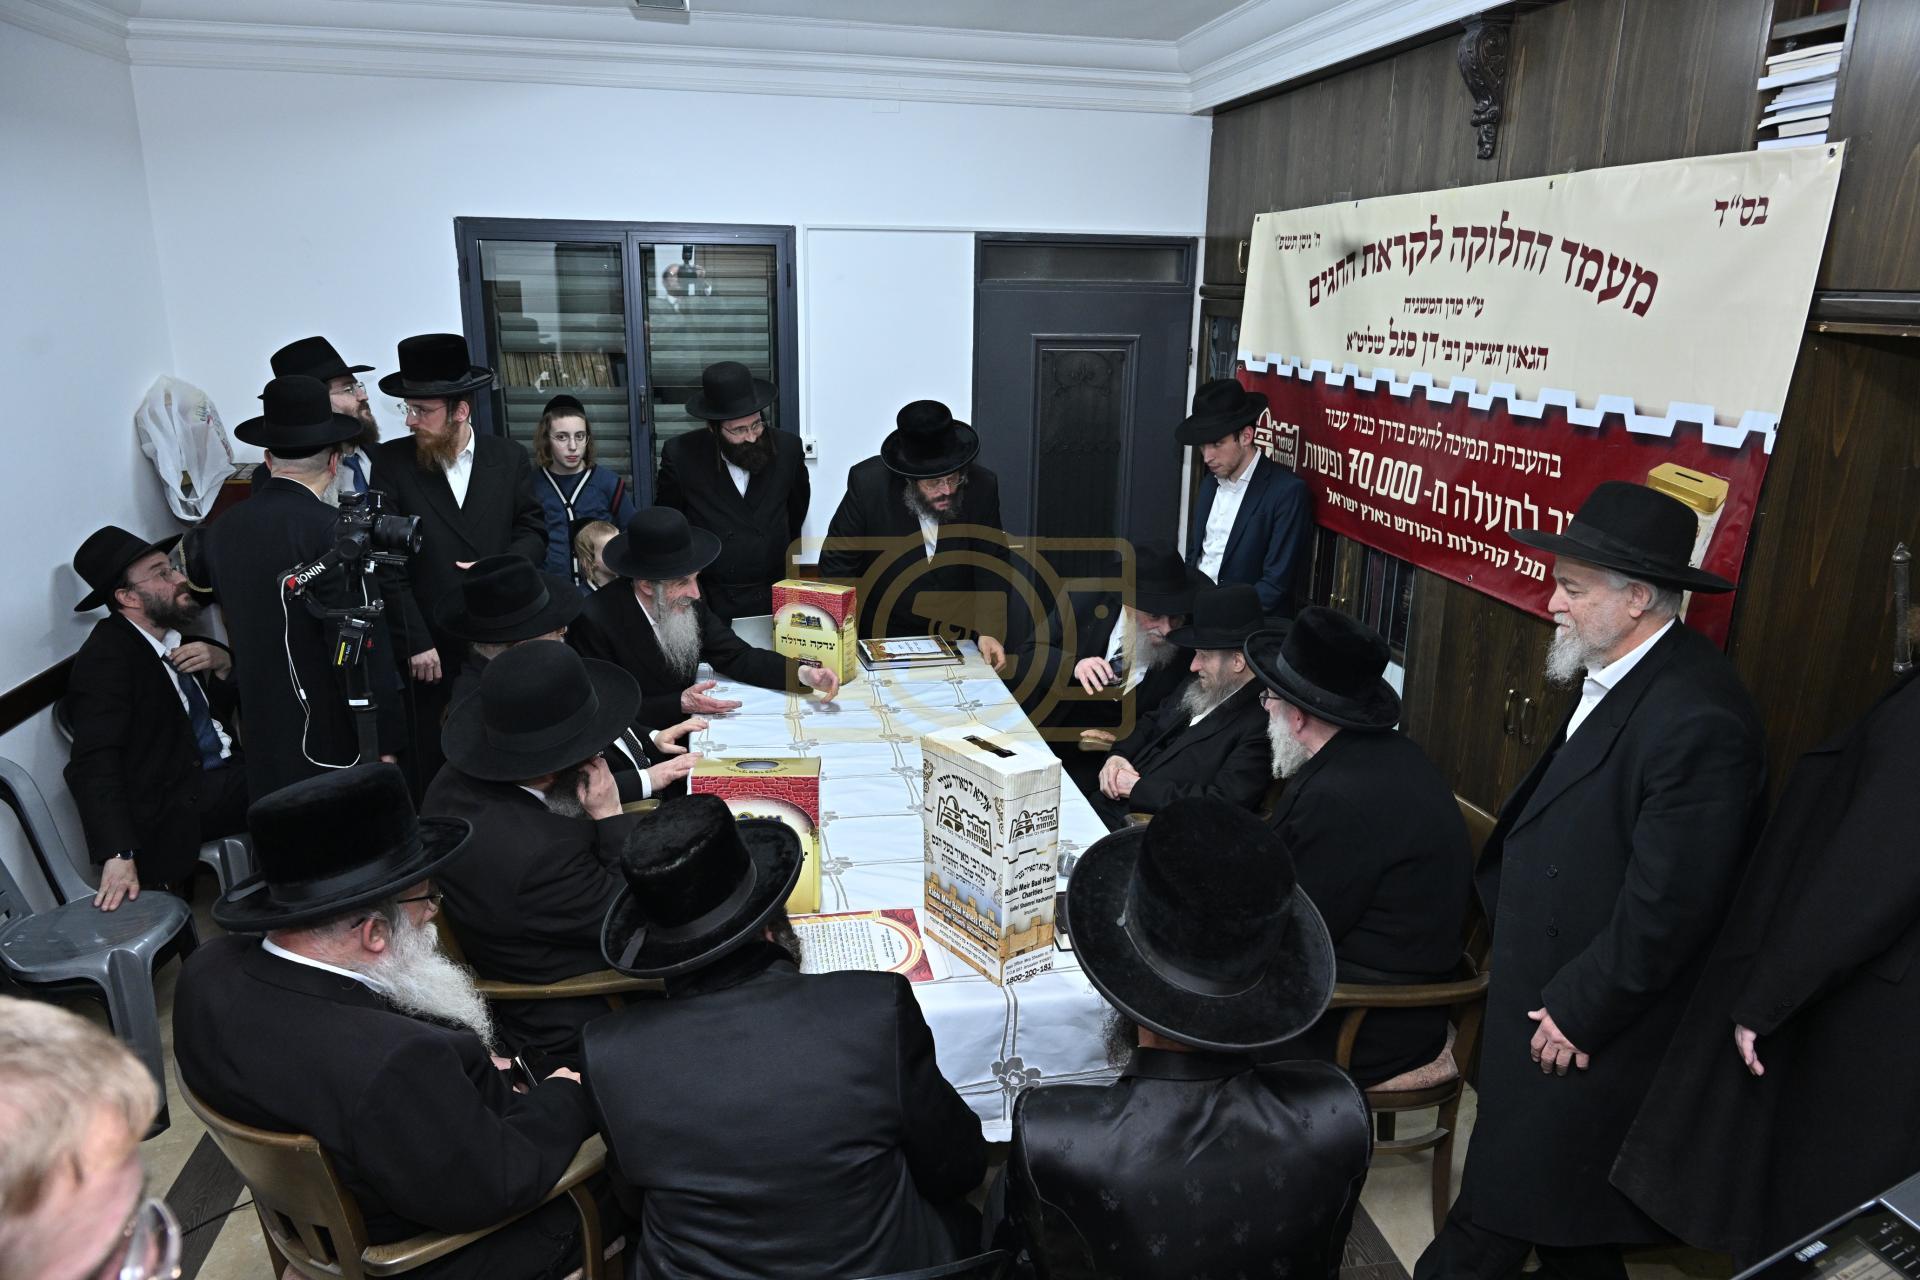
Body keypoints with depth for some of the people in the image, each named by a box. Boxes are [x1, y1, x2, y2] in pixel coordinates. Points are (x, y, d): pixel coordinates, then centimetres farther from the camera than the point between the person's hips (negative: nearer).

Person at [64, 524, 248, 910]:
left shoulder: (172, 638, 10)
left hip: (223, 773, 8)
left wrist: (222, 663, -3)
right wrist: (118, 856, -32)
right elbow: (94, 765, -22)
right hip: (177, 803, -8)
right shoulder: (106, 656, -12)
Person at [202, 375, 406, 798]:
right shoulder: (333, 531, -16)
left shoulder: (219, 531, 5)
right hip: (335, 747, -7)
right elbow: (363, 651, -18)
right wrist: (384, 744, -13)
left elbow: (233, 630, 14)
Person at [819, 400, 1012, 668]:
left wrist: (988, 632, -15)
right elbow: (837, 565, -6)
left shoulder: (982, 486, -10)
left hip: (956, 637, 1)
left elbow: (990, 568, -1)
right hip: (881, 637, -1)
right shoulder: (868, 483, -14)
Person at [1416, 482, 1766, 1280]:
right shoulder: (1618, 677, 1)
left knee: (1501, 1209, 9)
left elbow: (1667, 906, -24)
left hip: (1586, 1012, -9)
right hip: (1550, 982, 9)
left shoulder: (1696, 719, -28)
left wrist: (1578, 1012, -15)